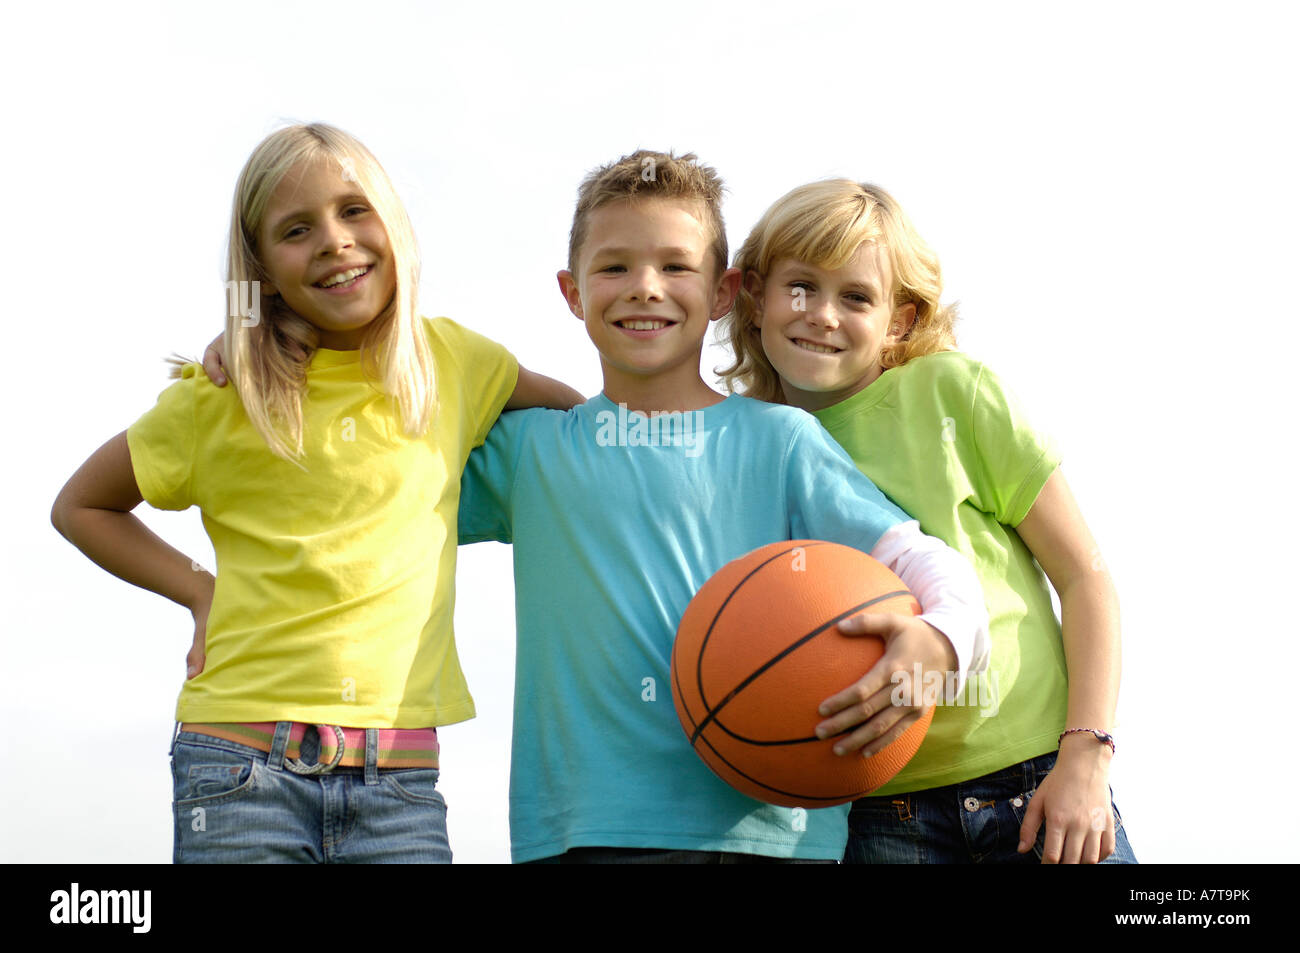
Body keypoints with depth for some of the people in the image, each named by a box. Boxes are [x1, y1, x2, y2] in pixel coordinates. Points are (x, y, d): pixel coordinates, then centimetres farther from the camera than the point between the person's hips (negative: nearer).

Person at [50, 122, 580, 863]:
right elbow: (81, 506, 15)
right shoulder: (220, 399, 2)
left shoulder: (452, 361, 7)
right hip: (244, 763, -1)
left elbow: (573, 413, 26)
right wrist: (201, 591, 5)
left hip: (400, 774, 1)